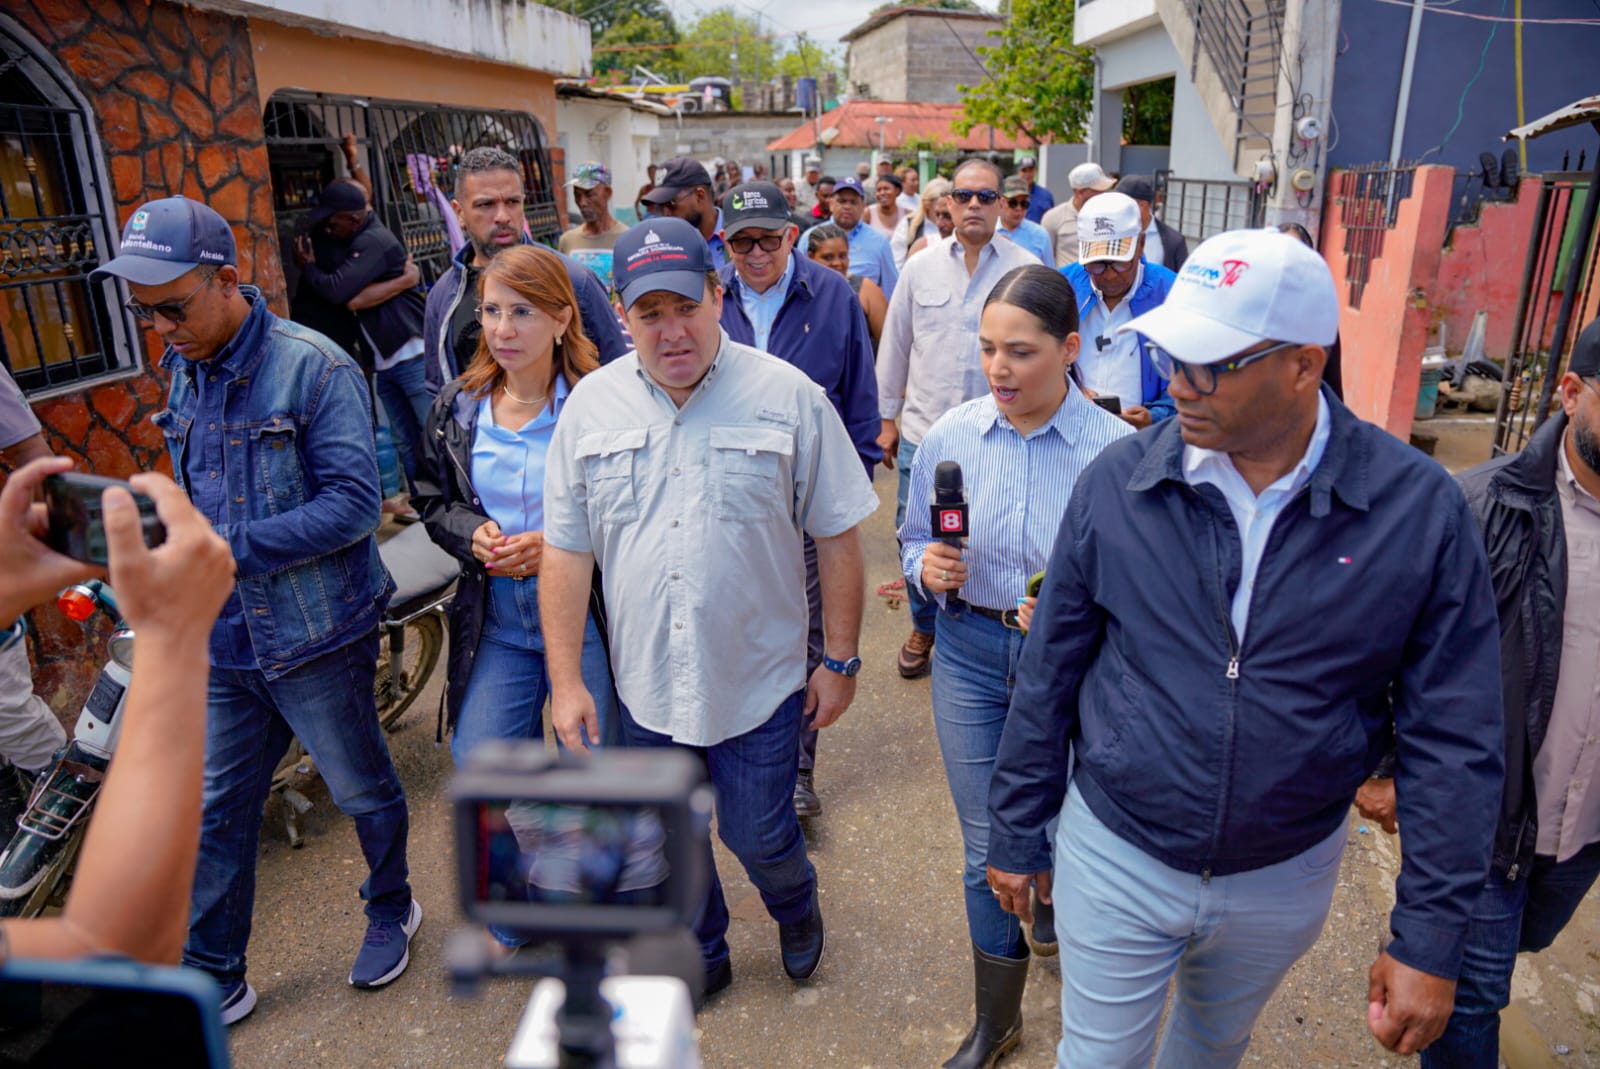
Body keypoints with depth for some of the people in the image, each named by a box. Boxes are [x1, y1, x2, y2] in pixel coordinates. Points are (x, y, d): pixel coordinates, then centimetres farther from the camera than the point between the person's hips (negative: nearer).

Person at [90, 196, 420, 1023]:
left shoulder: (313, 368, -17)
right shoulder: (183, 370, 7)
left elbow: (354, 504, -22)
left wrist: (228, 548, -25)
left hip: (315, 638, -6)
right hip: (224, 641, 6)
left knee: (362, 791, 15)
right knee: (218, 812, 15)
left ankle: (391, 910, 41)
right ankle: (212, 980, 33)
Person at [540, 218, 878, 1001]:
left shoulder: (789, 397, -11)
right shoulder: (591, 405, -4)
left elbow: (837, 537, -5)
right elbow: (567, 551, -1)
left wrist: (840, 661, -4)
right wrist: (565, 682, -2)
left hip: (758, 681, -2)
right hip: (645, 686, 3)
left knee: (759, 838, 13)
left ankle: (797, 911, 49)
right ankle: (702, 958, 48)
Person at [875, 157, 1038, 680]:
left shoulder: (1026, 270, -1)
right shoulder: (921, 267, 6)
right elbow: (895, 346, 10)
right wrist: (887, 418, 10)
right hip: (923, 433, 2)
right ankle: (924, 629, 34)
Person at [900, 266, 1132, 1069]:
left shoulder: (1116, 450, -15)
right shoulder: (950, 436, -6)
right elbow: (915, 543, 6)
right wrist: (928, 569, -15)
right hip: (971, 652, 2)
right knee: (986, 849, 12)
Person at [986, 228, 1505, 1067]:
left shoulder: (1419, 509, -16)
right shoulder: (1117, 481, -16)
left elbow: (1452, 738, -8)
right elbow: (1049, 672, -6)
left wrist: (1430, 936, -6)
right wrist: (1017, 835, 1)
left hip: (1286, 874, 1)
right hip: (1115, 856, -1)